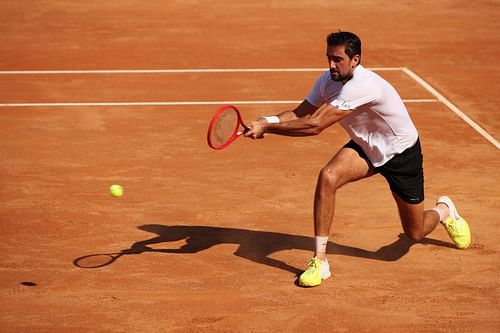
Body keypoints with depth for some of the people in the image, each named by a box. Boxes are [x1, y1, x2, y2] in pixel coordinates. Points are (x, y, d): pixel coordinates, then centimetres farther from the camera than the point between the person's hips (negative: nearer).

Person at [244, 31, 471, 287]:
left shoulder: (363, 85, -38)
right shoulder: (328, 81, -13)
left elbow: (315, 125, -41)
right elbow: (298, 115, -11)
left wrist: (267, 127, -40)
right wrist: (266, 121, -31)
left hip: (402, 152, -5)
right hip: (365, 147, 6)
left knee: (415, 234, 6)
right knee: (327, 177, -27)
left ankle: (444, 211, 45)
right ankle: (320, 261, -19)